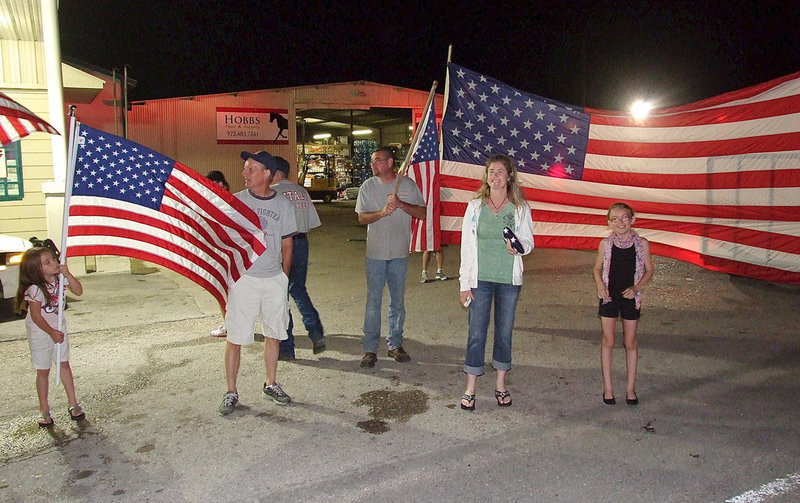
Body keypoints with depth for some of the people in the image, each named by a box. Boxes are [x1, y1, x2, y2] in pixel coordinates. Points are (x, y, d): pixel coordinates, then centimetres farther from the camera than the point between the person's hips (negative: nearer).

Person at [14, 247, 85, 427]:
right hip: (40, 331, -5)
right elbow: (36, 316, -20)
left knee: (64, 364, 12)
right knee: (43, 370, 5)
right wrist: (51, 332, -16)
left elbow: (78, 291, -13)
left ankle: (73, 403, 21)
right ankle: (44, 410, 18)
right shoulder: (35, 289, -27)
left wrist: (67, 274, -25)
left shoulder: (60, 278, -11)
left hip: (58, 327, 5)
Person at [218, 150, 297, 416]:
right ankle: (231, 392, 13)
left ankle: (271, 384, 27)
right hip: (243, 278, -2)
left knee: (273, 334, 11)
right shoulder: (235, 201, -1)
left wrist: (283, 277, 11)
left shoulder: (283, 204, 4)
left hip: (275, 279, 2)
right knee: (235, 338, 0)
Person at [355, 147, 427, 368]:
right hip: (375, 253, -1)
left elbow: (422, 213, -2)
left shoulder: (408, 184, 0)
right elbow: (362, 218, -2)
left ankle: (395, 345, 24)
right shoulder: (368, 186, 1)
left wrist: (400, 204, -16)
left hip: (400, 252, 1)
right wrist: (382, 212, -19)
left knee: (398, 302, 11)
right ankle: (370, 348, 9)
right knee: (373, 302, 0)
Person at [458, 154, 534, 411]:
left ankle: (500, 384, 27)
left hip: (509, 279, 1)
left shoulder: (520, 208, 1)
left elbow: (529, 241, 6)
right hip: (480, 279, -1)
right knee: (476, 332, 2)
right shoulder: (475, 206, 0)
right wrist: (464, 283, -4)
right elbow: (466, 245, 0)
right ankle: (470, 389, 14)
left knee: (505, 331, 11)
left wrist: (519, 247, -20)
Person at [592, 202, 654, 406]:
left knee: (630, 343, 8)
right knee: (608, 341, 5)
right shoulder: (605, 244, -4)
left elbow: (649, 271, 2)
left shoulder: (641, 244, -6)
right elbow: (597, 268, 8)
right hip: (609, 296, 0)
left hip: (631, 297, 0)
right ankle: (608, 387, 16)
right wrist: (600, 285, -10)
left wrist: (636, 287, -12)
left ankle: (630, 387, 21)